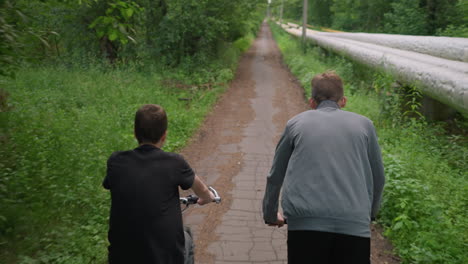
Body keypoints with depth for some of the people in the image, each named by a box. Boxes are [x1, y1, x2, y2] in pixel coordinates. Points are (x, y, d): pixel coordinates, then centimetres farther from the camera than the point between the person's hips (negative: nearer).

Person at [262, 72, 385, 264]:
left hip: (305, 224, 0)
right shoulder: (364, 125, 15)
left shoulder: (296, 123, 14)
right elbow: (378, 178, 23)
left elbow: (275, 176, 21)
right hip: (355, 225, 1)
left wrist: (270, 215, 36)